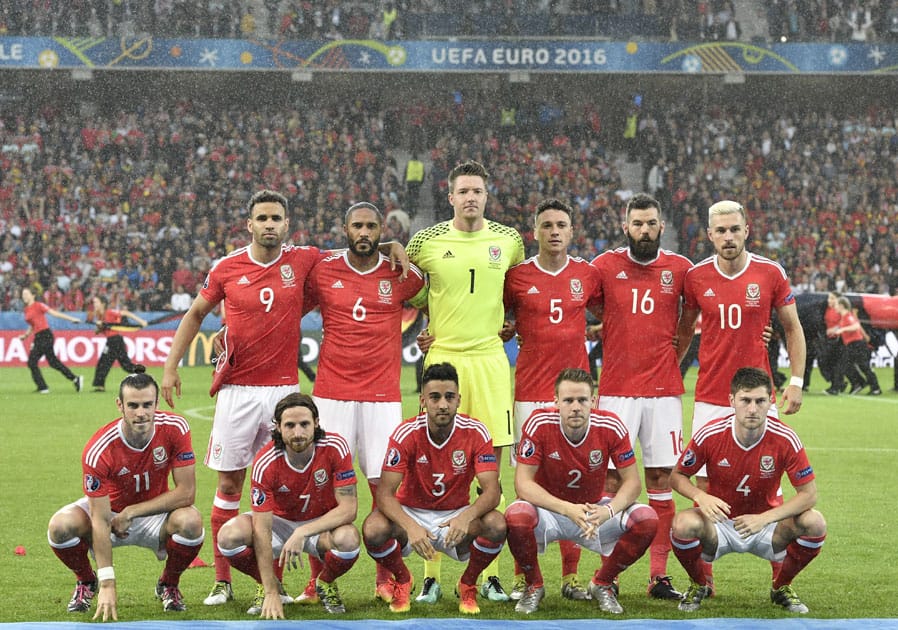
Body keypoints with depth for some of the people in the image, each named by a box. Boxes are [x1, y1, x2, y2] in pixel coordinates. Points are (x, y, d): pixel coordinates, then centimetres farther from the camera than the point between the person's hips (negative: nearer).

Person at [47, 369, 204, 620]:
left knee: (190, 521, -33)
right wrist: (107, 584, -34)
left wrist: (130, 513, -23)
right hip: (109, 508, -1)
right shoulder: (98, 450, -29)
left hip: (155, 512, 1)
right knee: (60, 526, -30)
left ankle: (169, 585, 0)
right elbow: (100, 521, -29)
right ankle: (87, 581, 5)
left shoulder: (175, 428, -24)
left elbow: (186, 493, -21)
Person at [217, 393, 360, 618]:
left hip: (322, 524, 0)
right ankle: (269, 586, 4)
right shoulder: (265, 462, -24)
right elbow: (262, 530, -24)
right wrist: (271, 593, -28)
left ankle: (326, 584, 1)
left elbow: (348, 507, -23)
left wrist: (302, 533, -35)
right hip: (279, 521, 0)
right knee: (229, 536, -28)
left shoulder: (335, 448, -23)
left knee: (348, 538, -36)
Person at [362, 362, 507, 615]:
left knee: (496, 525, -31)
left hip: (456, 517, 1)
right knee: (373, 529, -32)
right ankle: (402, 580, 3)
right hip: (411, 514, 0)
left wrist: (467, 517, -43)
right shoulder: (406, 433, -17)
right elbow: (385, 492, -22)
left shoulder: (476, 433, -15)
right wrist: (410, 527, -41)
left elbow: (491, 491, -21)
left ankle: (468, 584, 1)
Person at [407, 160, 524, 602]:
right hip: (443, 357, -1)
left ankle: (488, 574, 9)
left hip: (490, 358, 2)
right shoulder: (426, 241, 1)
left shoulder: (509, 240, 6)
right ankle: (431, 575, 4)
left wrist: (508, 325, 13)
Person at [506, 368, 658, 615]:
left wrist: (608, 511, -33)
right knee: (516, 516, -36)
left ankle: (602, 584, 5)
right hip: (548, 510, -2)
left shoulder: (611, 427, -16)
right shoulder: (539, 424, -21)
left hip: (593, 510, 2)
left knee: (646, 519, -22)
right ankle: (534, 585, -4)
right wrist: (568, 509, -37)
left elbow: (632, 482, -11)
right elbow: (523, 483, -22)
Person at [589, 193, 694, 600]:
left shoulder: (679, 269, 5)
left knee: (661, 477, 1)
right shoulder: (605, 266, 3)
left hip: (664, 388, 1)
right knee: (611, 477, -4)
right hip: (616, 389, -1)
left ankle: (659, 576, 5)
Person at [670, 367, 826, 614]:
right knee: (684, 524, -34)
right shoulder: (710, 435, -17)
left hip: (764, 524, 1)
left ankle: (781, 587, 5)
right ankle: (699, 585, 0)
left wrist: (765, 518, -27)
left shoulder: (786, 440, -17)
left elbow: (809, 494, -14)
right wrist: (700, 497, -27)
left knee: (814, 524, -26)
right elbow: (677, 476, -3)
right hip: (719, 523, -1)